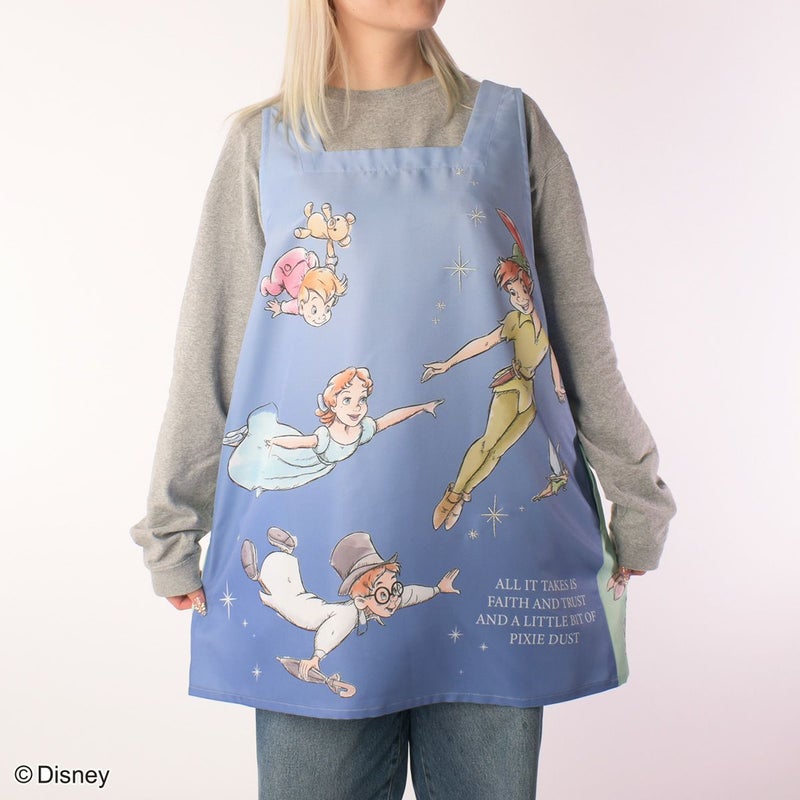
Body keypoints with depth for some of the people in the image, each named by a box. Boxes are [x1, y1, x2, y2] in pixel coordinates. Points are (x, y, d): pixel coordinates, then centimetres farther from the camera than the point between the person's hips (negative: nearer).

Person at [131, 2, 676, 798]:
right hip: (316, 535, 0)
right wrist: (173, 527, 7)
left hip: (495, 528, 1)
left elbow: (579, 329, 8)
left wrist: (633, 495, 9)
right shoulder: (265, 142, 8)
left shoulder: (509, 123, 9)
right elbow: (212, 348, 7)